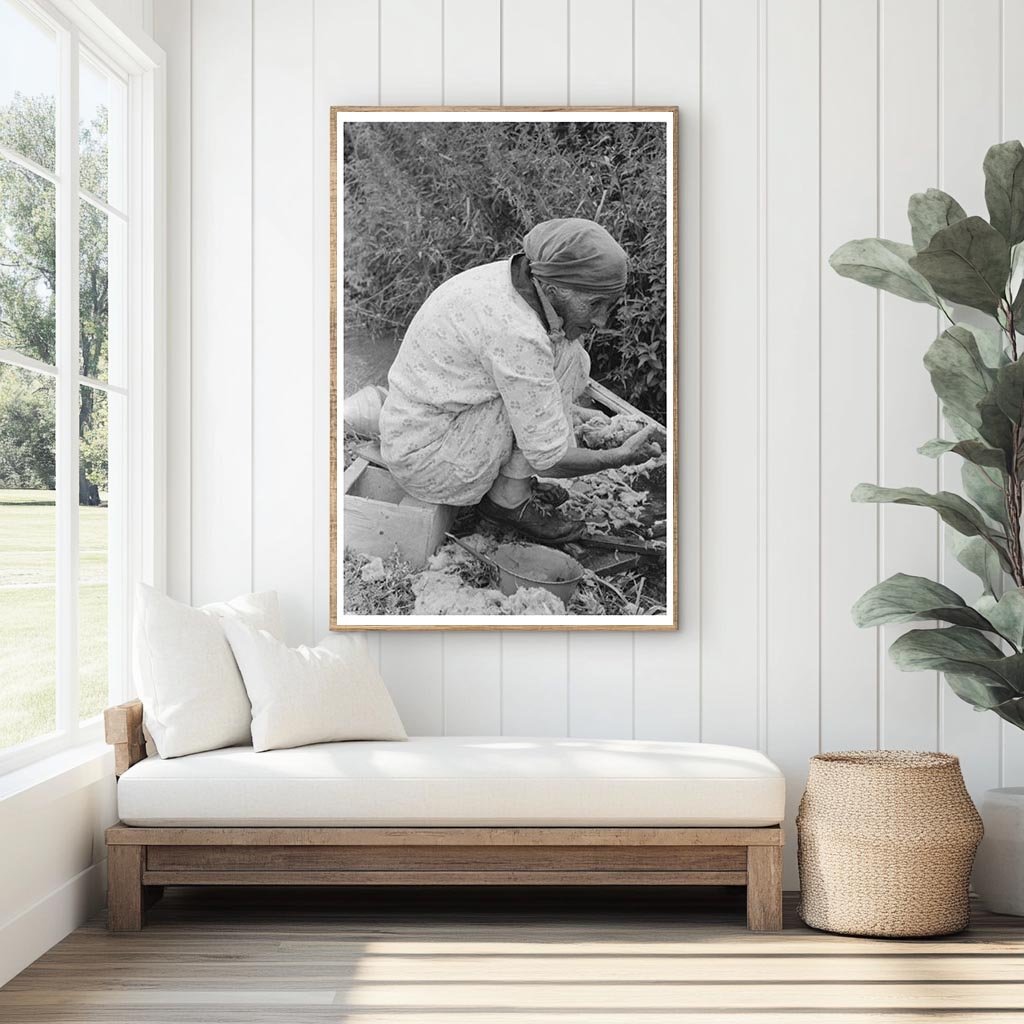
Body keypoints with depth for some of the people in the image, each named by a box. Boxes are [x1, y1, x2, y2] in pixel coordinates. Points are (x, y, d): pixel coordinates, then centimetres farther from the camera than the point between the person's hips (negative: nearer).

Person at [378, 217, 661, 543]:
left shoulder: (509, 278, -1)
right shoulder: (516, 333, -28)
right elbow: (549, 460, -21)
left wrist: (570, 410, 13)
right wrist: (622, 456, -7)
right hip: (429, 462, -10)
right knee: (565, 356, -15)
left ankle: (509, 483, 7)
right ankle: (510, 495, -7)